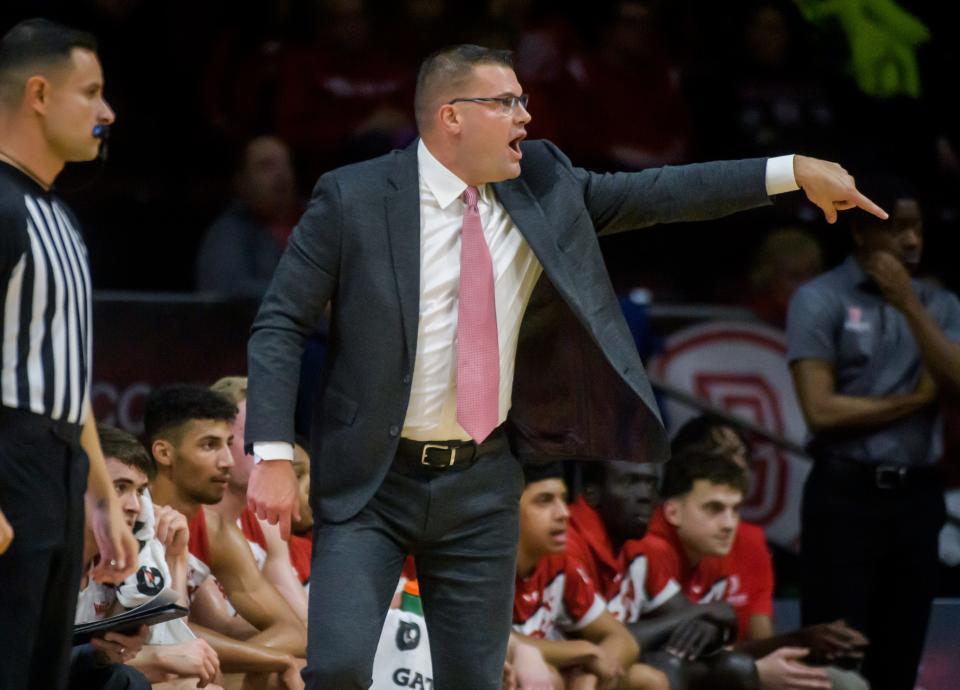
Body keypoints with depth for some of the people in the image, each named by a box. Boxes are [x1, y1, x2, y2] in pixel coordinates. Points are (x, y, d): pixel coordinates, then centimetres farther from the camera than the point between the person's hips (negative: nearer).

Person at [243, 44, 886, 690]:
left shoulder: (542, 186, 4)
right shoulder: (351, 198, -9)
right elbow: (280, 325, -7)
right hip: (371, 484, -4)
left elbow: (649, 195, 8)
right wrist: (273, 455, -17)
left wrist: (793, 171, 2)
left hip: (483, 485, 4)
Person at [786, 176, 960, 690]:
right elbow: (821, 411, -11)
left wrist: (910, 305, -10)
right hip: (846, 493, -5)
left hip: (916, 494, 5)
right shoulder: (820, 299, -3)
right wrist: (916, 399, -3)